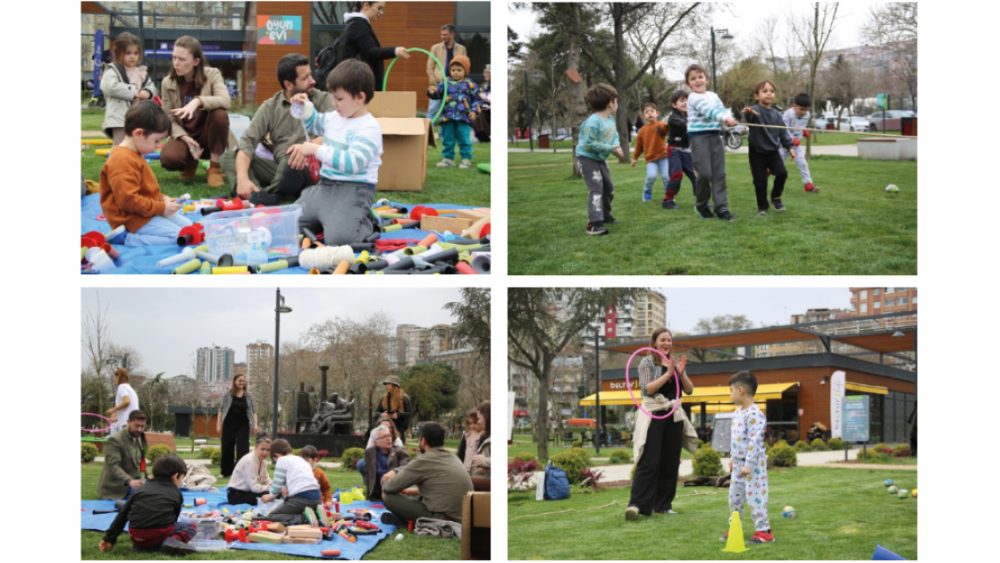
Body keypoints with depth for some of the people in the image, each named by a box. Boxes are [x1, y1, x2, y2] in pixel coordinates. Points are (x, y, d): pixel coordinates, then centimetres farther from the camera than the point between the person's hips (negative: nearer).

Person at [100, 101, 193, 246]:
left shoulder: (131, 156, 12)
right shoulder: (123, 161, -24)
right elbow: (128, 200, -29)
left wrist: (162, 199, 7)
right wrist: (161, 207, -21)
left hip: (146, 212, 11)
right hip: (133, 219, -11)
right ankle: (129, 238, -15)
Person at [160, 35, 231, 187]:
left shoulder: (212, 74, -12)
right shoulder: (168, 83, -5)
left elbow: (225, 101, -31)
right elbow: (169, 120, -4)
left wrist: (198, 101, -46)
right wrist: (185, 138, -23)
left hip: (208, 134, -1)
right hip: (185, 135, 1)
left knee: (220, 114, -35)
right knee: (168, 158, -32)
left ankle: (215, 167, -16)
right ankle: (190, 163, 8)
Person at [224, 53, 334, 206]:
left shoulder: (324, 100, 5)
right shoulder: (270, 107, 10)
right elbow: (248, 141, -1)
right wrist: (242, 178, -20)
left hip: (309, 168, -4)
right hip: (279, 169, 4)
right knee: (229, 157, -8)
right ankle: (255, 195, -32)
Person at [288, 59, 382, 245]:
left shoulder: (369, 129, -16)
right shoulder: (333, 118, 10)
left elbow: (352, 163, -29)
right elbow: (314, 124, 34)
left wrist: (315, 149, -29)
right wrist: (305, 107, 12)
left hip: (353, 190, -8)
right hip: (324, 186, 8)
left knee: (338, 237, -29)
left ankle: (365, 221, 5)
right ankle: (335, 218, 20)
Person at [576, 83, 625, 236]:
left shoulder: (611, 119, 1)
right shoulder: (593, 122, -28)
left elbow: (614, 135, 12)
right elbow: (589, 144, -30)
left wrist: (617, 146, -12)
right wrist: (611, 148, -26)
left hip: (600, 159, 9)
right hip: (587, 158, -9)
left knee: (608, 186, 19)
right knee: (596, 188, -19)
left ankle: (605, 214, 40)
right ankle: (594, 224, -24)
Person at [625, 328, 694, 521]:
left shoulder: (676, 363, 13)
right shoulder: (647, 362, -1)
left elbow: (689, 390, 9)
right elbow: (647, 388, -14)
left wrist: (681, 373, -8)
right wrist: (668, 373, -18)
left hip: (674, 416, 6)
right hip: (653, 416, -5)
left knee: (671, 463, 5)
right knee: (649, 463, -13)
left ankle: (663, 505, 13)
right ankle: (636, 505, -15)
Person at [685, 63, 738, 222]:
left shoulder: (713, 95, 15)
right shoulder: (693, 97, -8)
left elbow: (722, 109, 4)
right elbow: (708, 111, -24)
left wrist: (730, 117, -21)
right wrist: (725, 118, -39)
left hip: (715, 136, 6)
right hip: (699, 137, -6)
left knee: (719, 173, 1)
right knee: (704, 173, -10)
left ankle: (721, 207, 2)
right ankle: (701, 205, 11)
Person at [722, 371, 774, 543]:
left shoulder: (754, 414, -21)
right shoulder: (738, 412, 11)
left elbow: (754, 442, -25)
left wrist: (748, 464, -26)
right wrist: (732, 458, 21)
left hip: (753, 464, -10)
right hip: (738, 463, 10)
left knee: (754, 496, -6)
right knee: (734, 496, 14)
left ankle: (763, 530, 2)